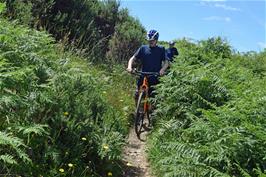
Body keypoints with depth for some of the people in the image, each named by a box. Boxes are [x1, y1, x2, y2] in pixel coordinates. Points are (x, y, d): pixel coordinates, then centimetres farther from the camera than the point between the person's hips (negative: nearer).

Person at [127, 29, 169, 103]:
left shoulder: (161, 49, 7)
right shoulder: (143, 48, 8)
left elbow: (166, 62, 0)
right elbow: (133, 58, 5)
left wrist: (162, 69, -21)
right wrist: (129, 67, -15)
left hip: (155, 79, -1)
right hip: (143, 78, 1)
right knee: (137, 97, -4)